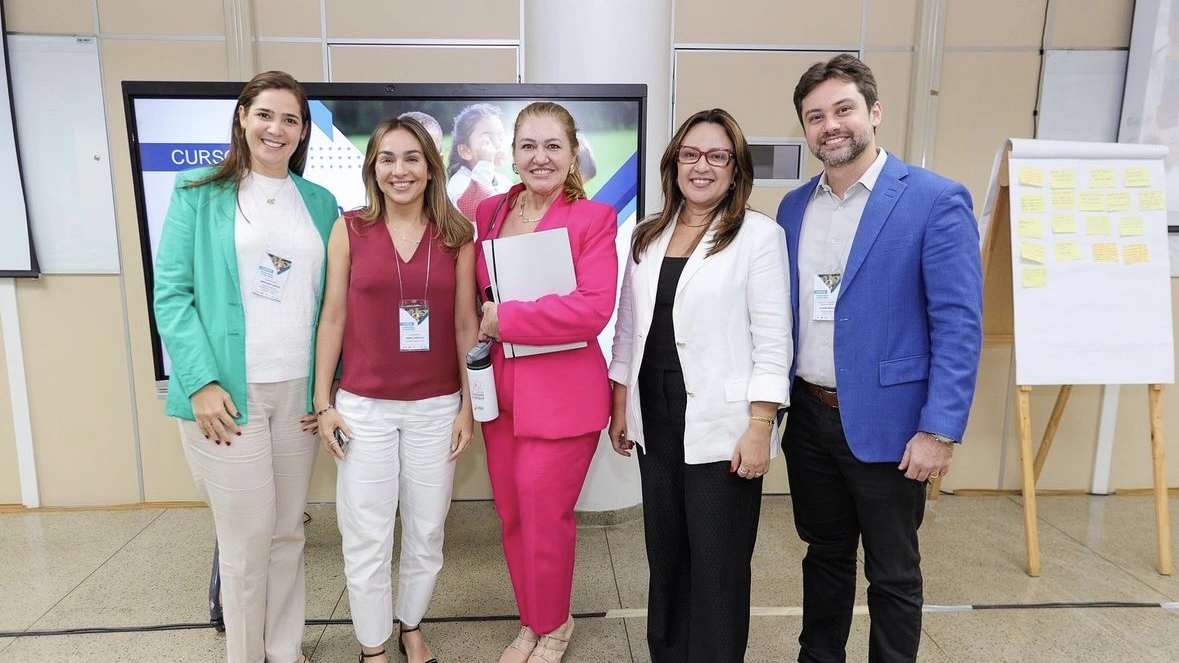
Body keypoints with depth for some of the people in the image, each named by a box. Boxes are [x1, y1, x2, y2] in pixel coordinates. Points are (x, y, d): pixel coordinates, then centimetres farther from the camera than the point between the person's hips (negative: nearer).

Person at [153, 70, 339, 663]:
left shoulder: (320, 203, 10)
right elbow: (171, 292, -5)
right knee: (247, 539, 4)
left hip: (299, 390, 4)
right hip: (228, 391, -3)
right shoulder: (200, 192, 0)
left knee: (288, 532, 14)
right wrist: (202, 382, -14)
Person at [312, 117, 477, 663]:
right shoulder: (350, 229, -1)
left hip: (436, 407, 1)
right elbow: (333, 318, 1)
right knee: (366, 537, 7)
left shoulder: (457, 234, 0)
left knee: (426, 530, 13)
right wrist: (322, 403, 0)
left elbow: (466, 324, 2)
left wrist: (468, 405, 0)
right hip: (364, 406, -1)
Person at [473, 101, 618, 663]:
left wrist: (504, 319, -16)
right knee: (512, 517, 15)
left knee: (545, 520, 6)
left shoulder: (594, 218, -7)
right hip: (500, 390, 5)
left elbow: (594, 307, -20)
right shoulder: (489, 212, 9)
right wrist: (479, 329, -2)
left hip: (561, 396, -5)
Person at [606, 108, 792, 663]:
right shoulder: (648, 236, 11)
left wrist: (759, 428, -14)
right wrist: (621, 406, 11)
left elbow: (772, 340, -10)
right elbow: (628, 329, 13)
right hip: (656, 419, 5)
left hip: (721, 424, -5)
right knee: (665, 554, 16)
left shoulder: (759, 235, -6)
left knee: (717, 565, 4)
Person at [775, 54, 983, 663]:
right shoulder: (793, 207, 7)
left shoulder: (936, 201, -9)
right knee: (825, 555, 20)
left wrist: (940, 430, -17)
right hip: (809, 417, 5)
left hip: (885, 422, -4)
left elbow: (959, 325, -12)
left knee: (892, 572, 12)